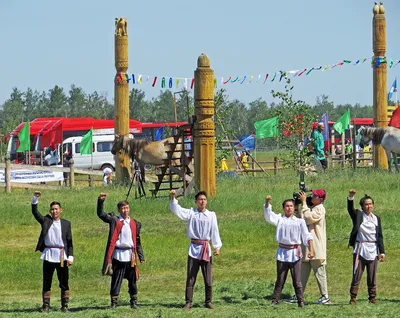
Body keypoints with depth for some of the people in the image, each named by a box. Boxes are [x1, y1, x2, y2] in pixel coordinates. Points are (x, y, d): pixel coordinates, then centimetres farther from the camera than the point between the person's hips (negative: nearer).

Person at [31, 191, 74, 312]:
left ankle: (65, 306, 8)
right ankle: (46, 306, 6)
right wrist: (35, 199, -17)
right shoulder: (46, 221, 7)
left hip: (62, 256, 0)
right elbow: (35, 212, -5)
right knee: (46, 283, 3)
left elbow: (69, 241, 6)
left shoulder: (66, 224, 7)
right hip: (48, 255, 0)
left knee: (64, 283, 3)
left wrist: (70, 257, -1)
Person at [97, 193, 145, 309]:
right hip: (118, 255, -3)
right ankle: (114, 303, 3)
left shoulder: (134, 223, 11)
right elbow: (101, 214, -9)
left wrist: (141, 257, 13)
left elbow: (137, 242, 15)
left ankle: (134, 302, 19)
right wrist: (100, 201, -22)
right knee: (116, 281, -1)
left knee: (132, 281, 10)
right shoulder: (114, 220, 1)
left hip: (130, 256, 3)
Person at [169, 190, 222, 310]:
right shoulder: (191, 213, 3)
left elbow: (215, 232, 2)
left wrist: (217, 246, -5)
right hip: (194, 247, 0)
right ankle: (188, 302, 3)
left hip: (206, 248, 0)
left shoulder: (211, 215, 2)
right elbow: (176, 209, -6)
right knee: (190, 277, 1)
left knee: (208, 278, 4)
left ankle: (209, 301, 13)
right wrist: (173, 198, -22)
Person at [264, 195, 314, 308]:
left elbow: (307, 236, 2)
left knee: (297, 280, -1)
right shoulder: (279, 219, 8)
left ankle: (301, 301, 3)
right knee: (280, 279, 7)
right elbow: (268, 214, -6)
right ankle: (275, 300, 12)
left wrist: (311, 249, -10)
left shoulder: (300, 221, 7)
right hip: (282, 252, 1)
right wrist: (267, 202, -24)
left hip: (295, 253, -1)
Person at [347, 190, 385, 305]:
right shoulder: (358, 215, 2)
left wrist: (382, 252, 6)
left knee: (372, 276, 7)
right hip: (360, 250, -3)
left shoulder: (376, 218, 11)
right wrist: (351, 197, -35)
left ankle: (372, 297, 16)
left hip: (373, 251, 3)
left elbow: (379, 236, 11)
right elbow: (350, 209, -18)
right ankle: (353, 298, 0)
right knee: (357, 275, -4)